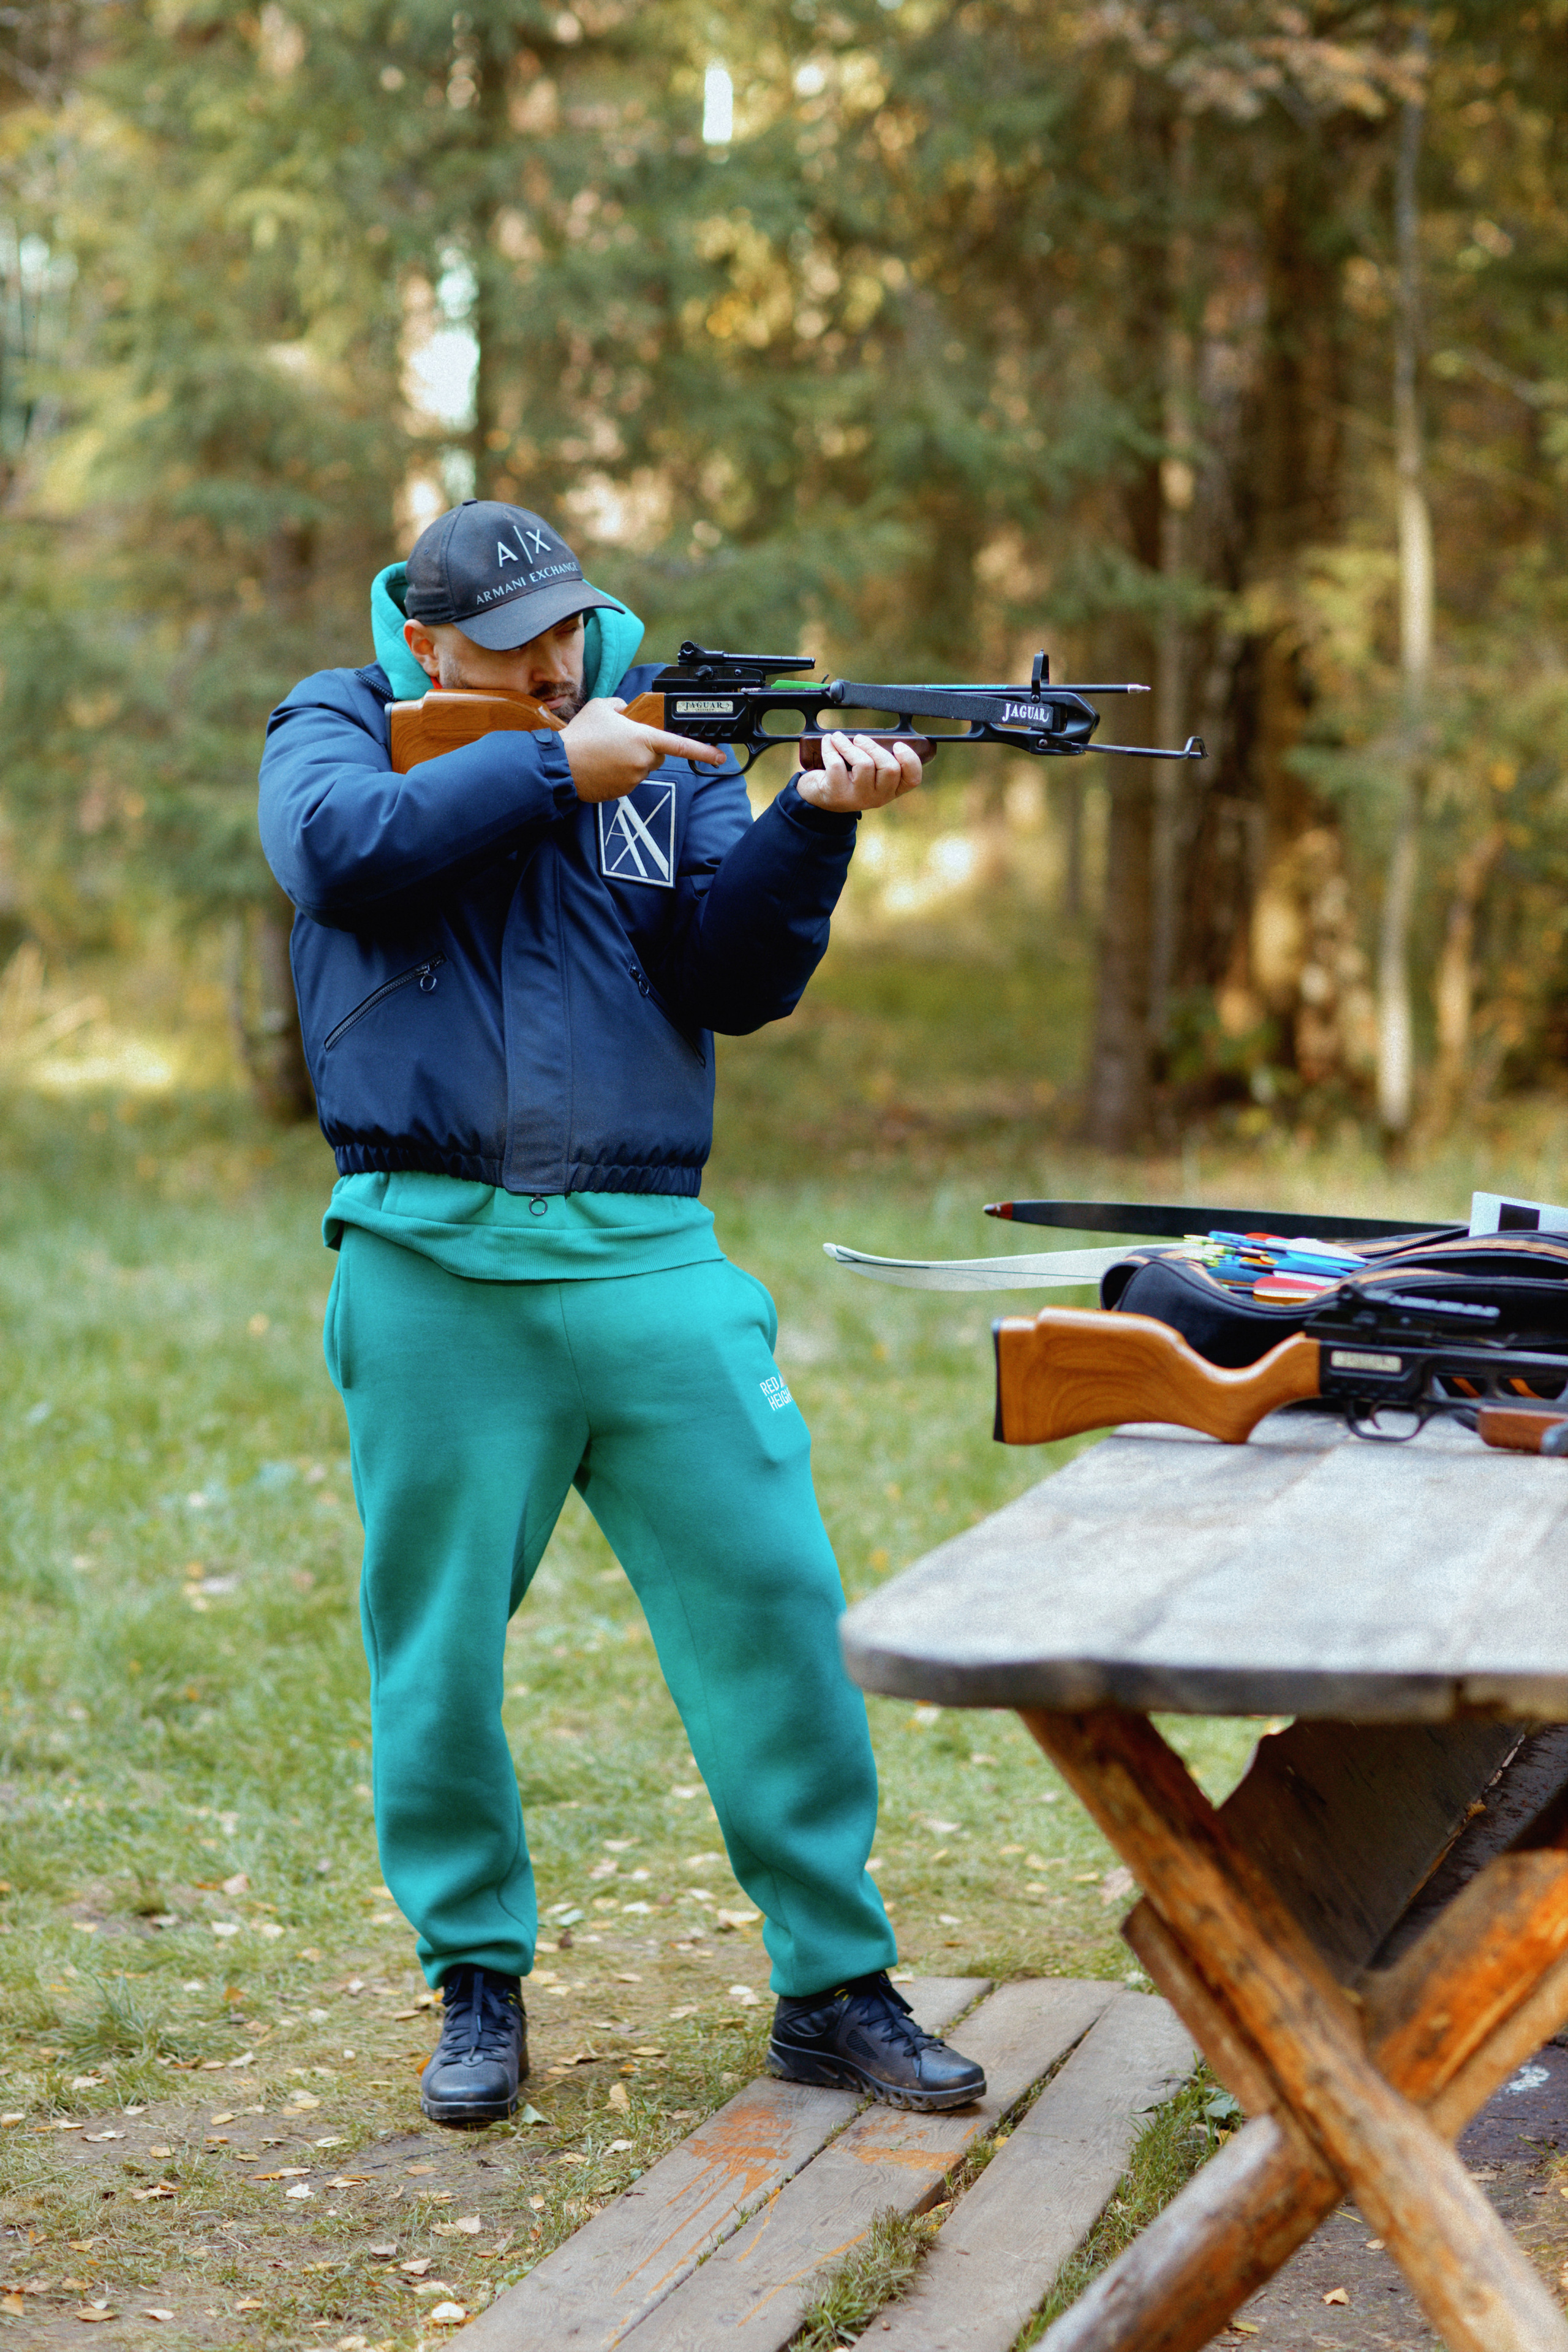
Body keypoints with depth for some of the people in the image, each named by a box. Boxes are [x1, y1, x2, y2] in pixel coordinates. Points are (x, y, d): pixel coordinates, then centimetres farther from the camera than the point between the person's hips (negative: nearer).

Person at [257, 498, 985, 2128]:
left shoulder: (668, 747, 12)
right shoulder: (338, 721, 9)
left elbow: (734, 981, 2)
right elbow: (342, 848, -14)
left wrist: (816, 821, -14)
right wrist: (555, 770, -11)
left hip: (648, 1259, 1)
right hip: (434, 1267, -1)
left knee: (774, 1602, -3)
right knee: (438, 1642, 4)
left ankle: (833, 1988, 6)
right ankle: (479, 1989, 18)